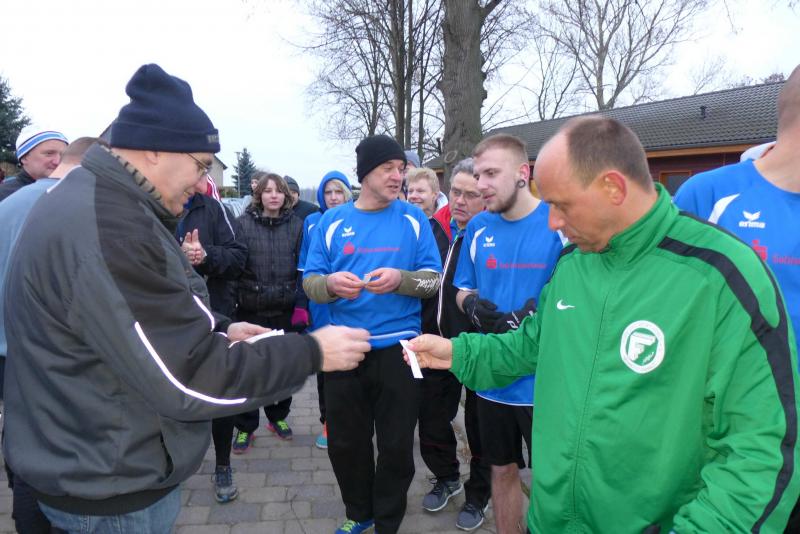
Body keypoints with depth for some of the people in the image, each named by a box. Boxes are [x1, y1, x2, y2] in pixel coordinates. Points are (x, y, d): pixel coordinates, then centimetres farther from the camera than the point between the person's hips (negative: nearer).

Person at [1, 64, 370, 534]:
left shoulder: (96, 204, 6)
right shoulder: (105, 228, -29)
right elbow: (189, 381, -28)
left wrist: (220, 332, 2)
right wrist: (312, 353, -21)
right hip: (113, 487, -10)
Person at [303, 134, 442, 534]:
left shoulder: (413, 219, -1)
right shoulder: (331, 221, 2)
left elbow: (433, 280, -3)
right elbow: (310, 283, 0)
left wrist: (401, 279, -23)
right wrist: (331, 283, -23)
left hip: (397, 346, -1)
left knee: (396, 444, 10)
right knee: (345, 441, 15)